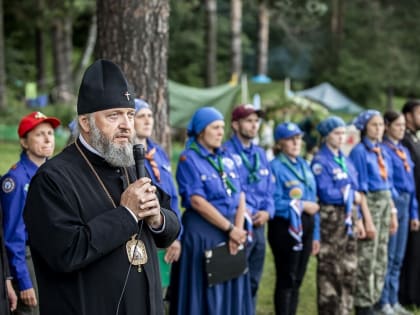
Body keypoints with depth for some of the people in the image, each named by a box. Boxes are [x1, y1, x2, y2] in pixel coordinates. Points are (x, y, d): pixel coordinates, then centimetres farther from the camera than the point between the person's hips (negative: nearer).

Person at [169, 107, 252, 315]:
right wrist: (229, 229, -14)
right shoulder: (189, 159, -6)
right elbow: (197, 201, -14)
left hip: (230, 230, 6)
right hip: (201, 231, -6)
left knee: (231, 290, 9)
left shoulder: (227, 158, 13)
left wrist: (237, 229, -9)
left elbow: (240, 196, 7)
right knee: (205, 291, -2)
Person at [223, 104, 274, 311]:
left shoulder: (260, 154, 15)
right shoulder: (225, 152, -9)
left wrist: (267, 212, -1)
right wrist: (243, 213, -17)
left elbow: (269, 189, 16)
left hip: (259, 226, 7)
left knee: (253, 281, 14)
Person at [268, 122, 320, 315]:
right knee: (286, 279, -2)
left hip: (305, 227, 7)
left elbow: (312, 201, 15)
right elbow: (274, 203, -19)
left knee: (297, 279, 12)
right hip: (285, 227, -7)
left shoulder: (304, 165, 13)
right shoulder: (275, 167, -10)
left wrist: (315, 234, 13)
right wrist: (301, 205, -14)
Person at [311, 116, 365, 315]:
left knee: (348, 269, 11)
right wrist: (351, 195, -7)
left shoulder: (345, 160, 15)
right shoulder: (320, 161, -9)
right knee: (329, 269, -2)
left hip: (348, 218, 8)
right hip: (330, 218, -8)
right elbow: (326, 193, -19)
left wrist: (358, 219, 13)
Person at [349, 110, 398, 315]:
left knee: (381, 260, 11)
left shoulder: (381, 151, 13)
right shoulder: (359, 151, -9)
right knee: (366, 260, -5)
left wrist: (393, 213, 13)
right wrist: (367, 219, -17)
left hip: (385, 204, 8)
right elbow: (360, 188, -13)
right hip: (369, 204, -8)